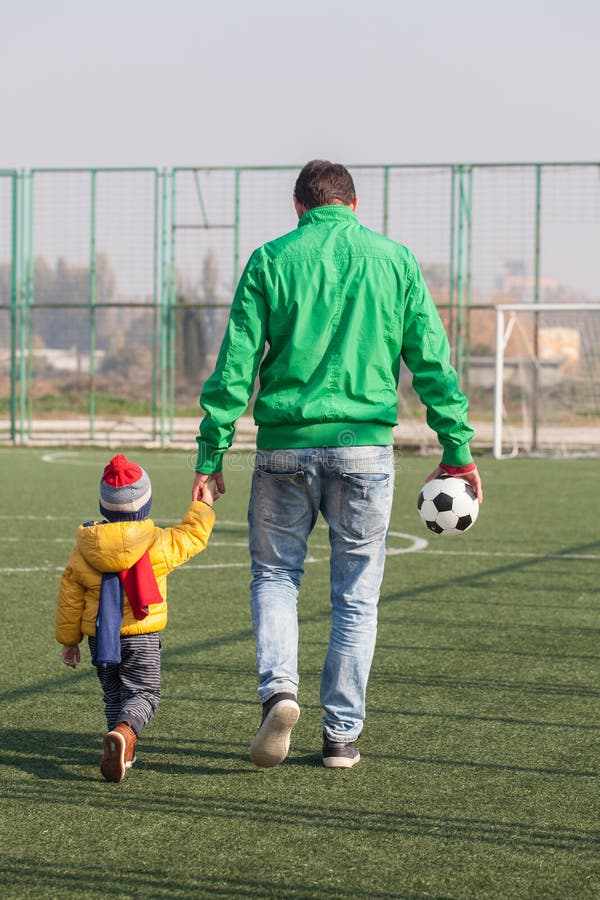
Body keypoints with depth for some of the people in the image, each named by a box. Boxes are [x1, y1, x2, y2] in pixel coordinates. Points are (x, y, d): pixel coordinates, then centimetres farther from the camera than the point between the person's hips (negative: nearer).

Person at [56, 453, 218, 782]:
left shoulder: (83, 551, 1)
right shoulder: (159, 544, -7)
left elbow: (70, 598, 6)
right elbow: (192, 536, 10)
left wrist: (68, 640, 16)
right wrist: (203, 506, 27)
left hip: (99, 637, 3)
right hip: (142, 635, -3)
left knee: (114, 694, 19)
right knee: (143, 693, -1)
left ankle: (122, 752, 13)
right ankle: (123, 732, -30)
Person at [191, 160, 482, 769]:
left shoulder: (271, 260, 3)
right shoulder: (394, 260, 6)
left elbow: (235, 365, -1)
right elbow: (431, 361, 3)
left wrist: (210, 455, 1)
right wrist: (457, 448, 6)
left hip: (285, 444, 0)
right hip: (365, 444, 1)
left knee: (274, 575, 16)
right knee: (356, 594, 10)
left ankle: (278, 690, -8)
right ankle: (341, 735, 11)